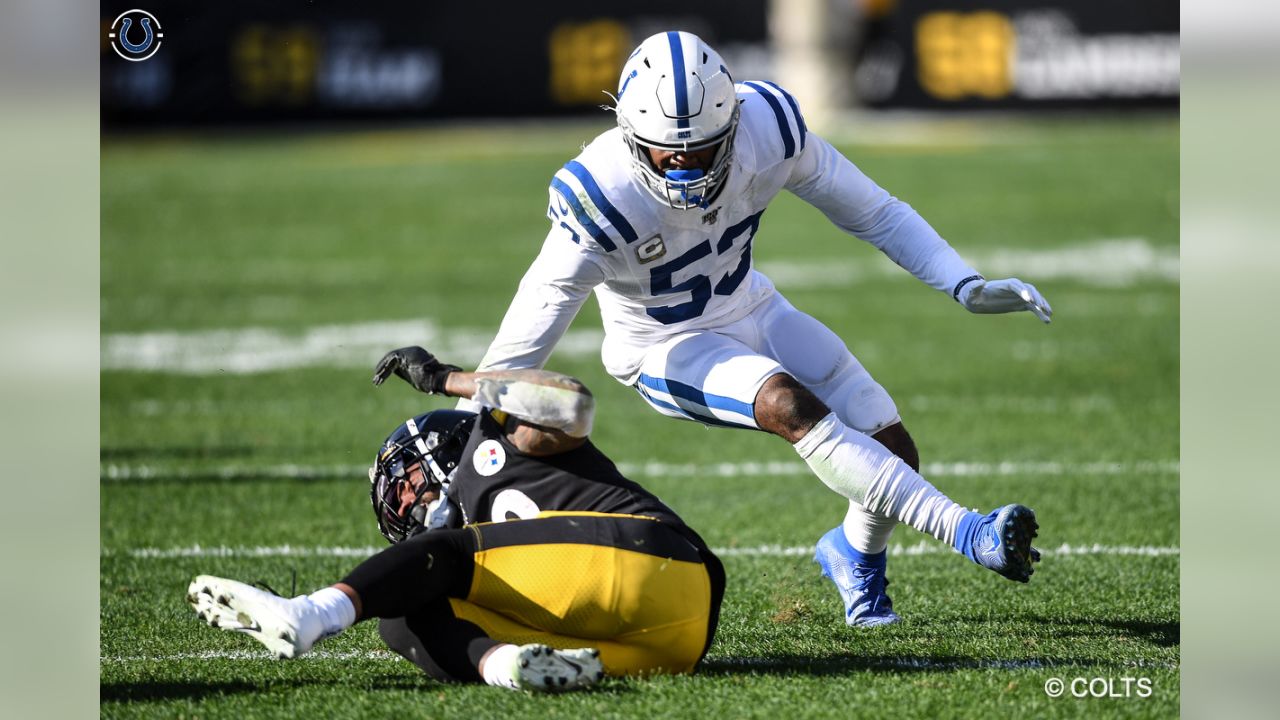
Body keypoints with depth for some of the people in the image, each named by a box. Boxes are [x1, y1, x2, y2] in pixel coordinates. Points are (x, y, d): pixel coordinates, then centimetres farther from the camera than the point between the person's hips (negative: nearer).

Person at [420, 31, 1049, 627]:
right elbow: (514, 355, -29)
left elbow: (873, 212, -7)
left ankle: (857, 556, 29)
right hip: (666, 349, -5)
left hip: (749, 310, 5)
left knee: (892, 448, -4)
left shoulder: (765, 128, -22)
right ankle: (965, 533, -32)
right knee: (791, 407, -32)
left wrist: (966, 286, -12)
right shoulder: (599, 197, -33)